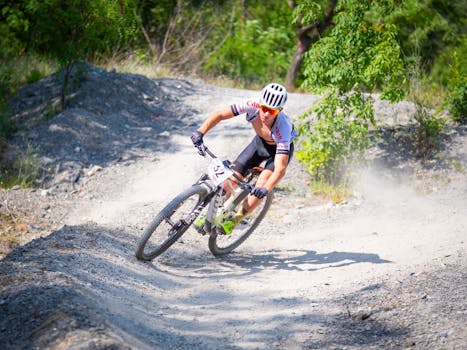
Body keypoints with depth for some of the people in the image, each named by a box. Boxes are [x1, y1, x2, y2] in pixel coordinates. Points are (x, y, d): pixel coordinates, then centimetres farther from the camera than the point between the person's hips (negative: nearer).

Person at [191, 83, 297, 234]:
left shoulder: (282, 128, -41)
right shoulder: (253, 105, -34)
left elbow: (280, 169, -45)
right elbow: (219, 115, -27)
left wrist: (266, 189, -61)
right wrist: (201, 131, -43)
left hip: (280, 148, -4)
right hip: (260, 142, 4)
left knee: (265, 179, -28)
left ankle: (237, 218, -10)